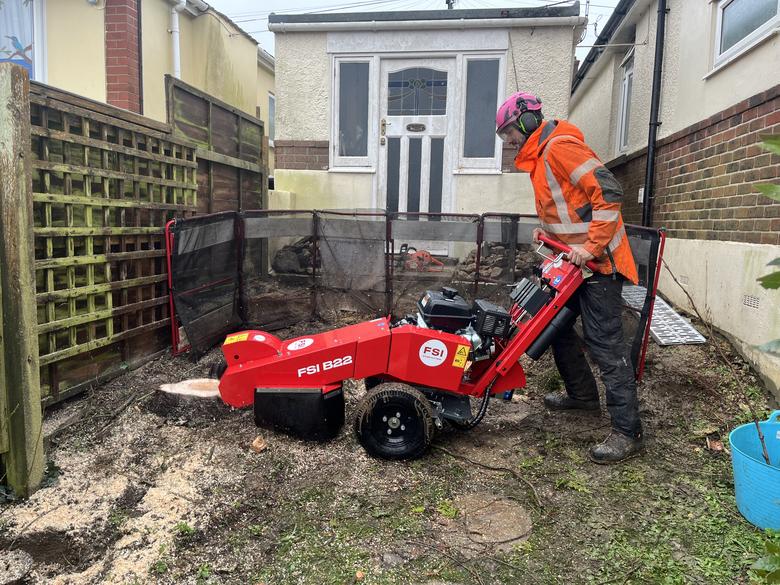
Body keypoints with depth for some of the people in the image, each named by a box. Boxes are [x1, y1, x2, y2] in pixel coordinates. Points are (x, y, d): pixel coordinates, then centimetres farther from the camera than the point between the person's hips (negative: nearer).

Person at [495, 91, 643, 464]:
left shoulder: (560, 146, -16)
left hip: (596, 262, -10)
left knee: (604, 342, -9)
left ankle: (628, 433, -1)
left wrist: (591, 246, -24)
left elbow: (608, 191, -24)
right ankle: (582, 393, 33)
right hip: (572, 259, 10)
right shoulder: (540, 155, 16)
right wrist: (549, 230, 11)